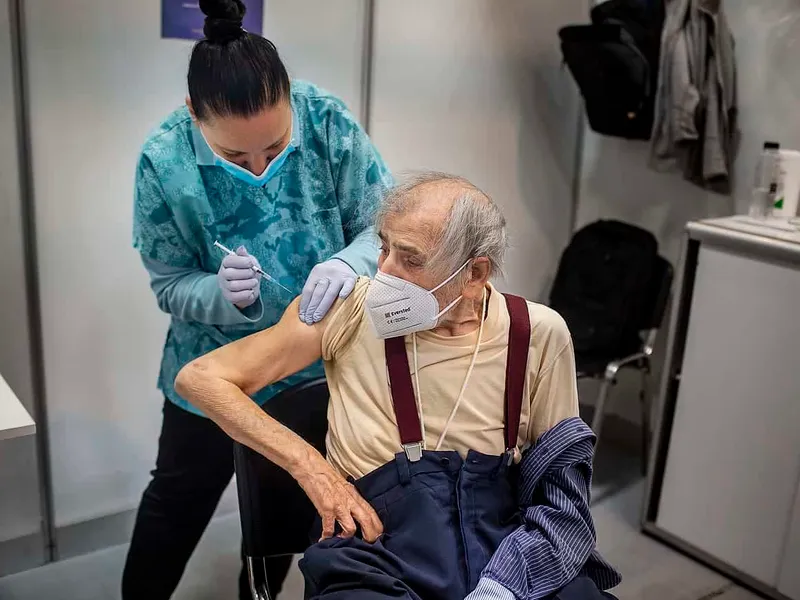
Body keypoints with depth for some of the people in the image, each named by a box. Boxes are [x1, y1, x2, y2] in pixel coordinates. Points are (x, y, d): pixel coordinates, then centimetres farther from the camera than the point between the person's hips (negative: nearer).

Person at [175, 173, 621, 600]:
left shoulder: (539, 335, 0)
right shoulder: (353, 309, -3)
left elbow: (563, 491, 3)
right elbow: (201, 379, 1)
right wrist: (311, 467, -9)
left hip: (515, 562, 2)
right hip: (380, 562, -1)